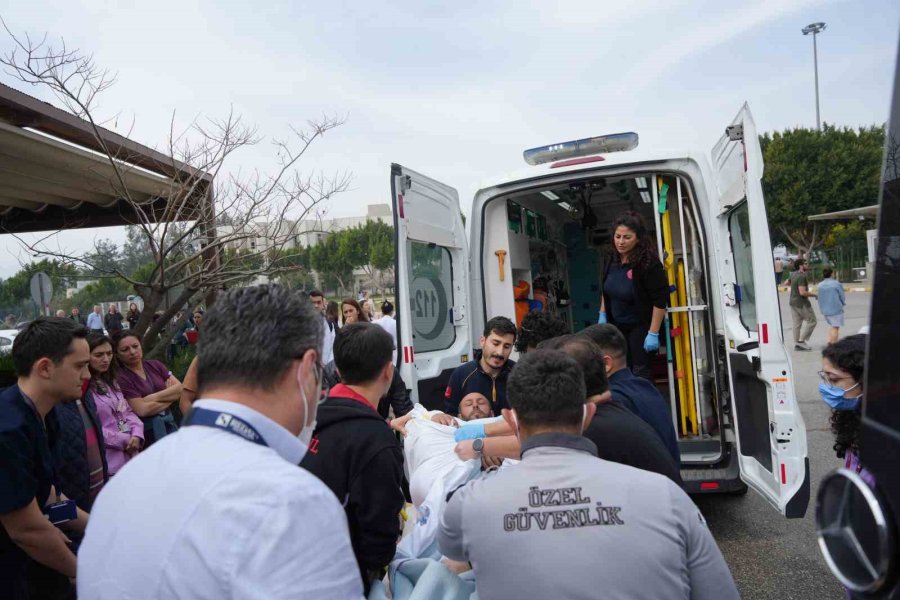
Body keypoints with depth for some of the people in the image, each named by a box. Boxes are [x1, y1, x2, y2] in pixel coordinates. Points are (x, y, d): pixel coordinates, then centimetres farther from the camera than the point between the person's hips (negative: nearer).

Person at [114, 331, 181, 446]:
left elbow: (180, 389, -2)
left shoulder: (155, 365, 6)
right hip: (148, 433, -4)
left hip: (170, 424, 4)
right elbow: (143, 410, -16)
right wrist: (170, 395, -7)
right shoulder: (121, 378, -8)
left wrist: (154, 397, -13)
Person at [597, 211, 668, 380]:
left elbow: (660, 301, -23)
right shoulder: (613, 260, -2)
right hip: (616, 325, 7)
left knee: (640, 372, -1)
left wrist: (653, 333, -24)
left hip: (640, 326, -6)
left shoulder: (648, 263, -23)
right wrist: (602, 314, 11)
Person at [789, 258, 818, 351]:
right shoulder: (802, 277, -20)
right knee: (812, 321, 3)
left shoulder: (793, 274, 7)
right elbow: (802, 292, -27)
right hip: (802, 303, -9)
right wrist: (814, 294, -13)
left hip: (793, 302, 9)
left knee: (797, 324, 10)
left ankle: (796, 344, 13)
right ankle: (801, 341, 0)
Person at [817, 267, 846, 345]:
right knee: (835, 328, 2)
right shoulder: (837, 284, -12)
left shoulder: (820, 285, 3)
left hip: (824, 310, 5)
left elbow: (820, 299, 7)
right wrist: (843, 302, 16)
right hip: (836, 309, -5)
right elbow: (843, 298, -6)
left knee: (833, 326, 22)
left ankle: (830, 340, 13)